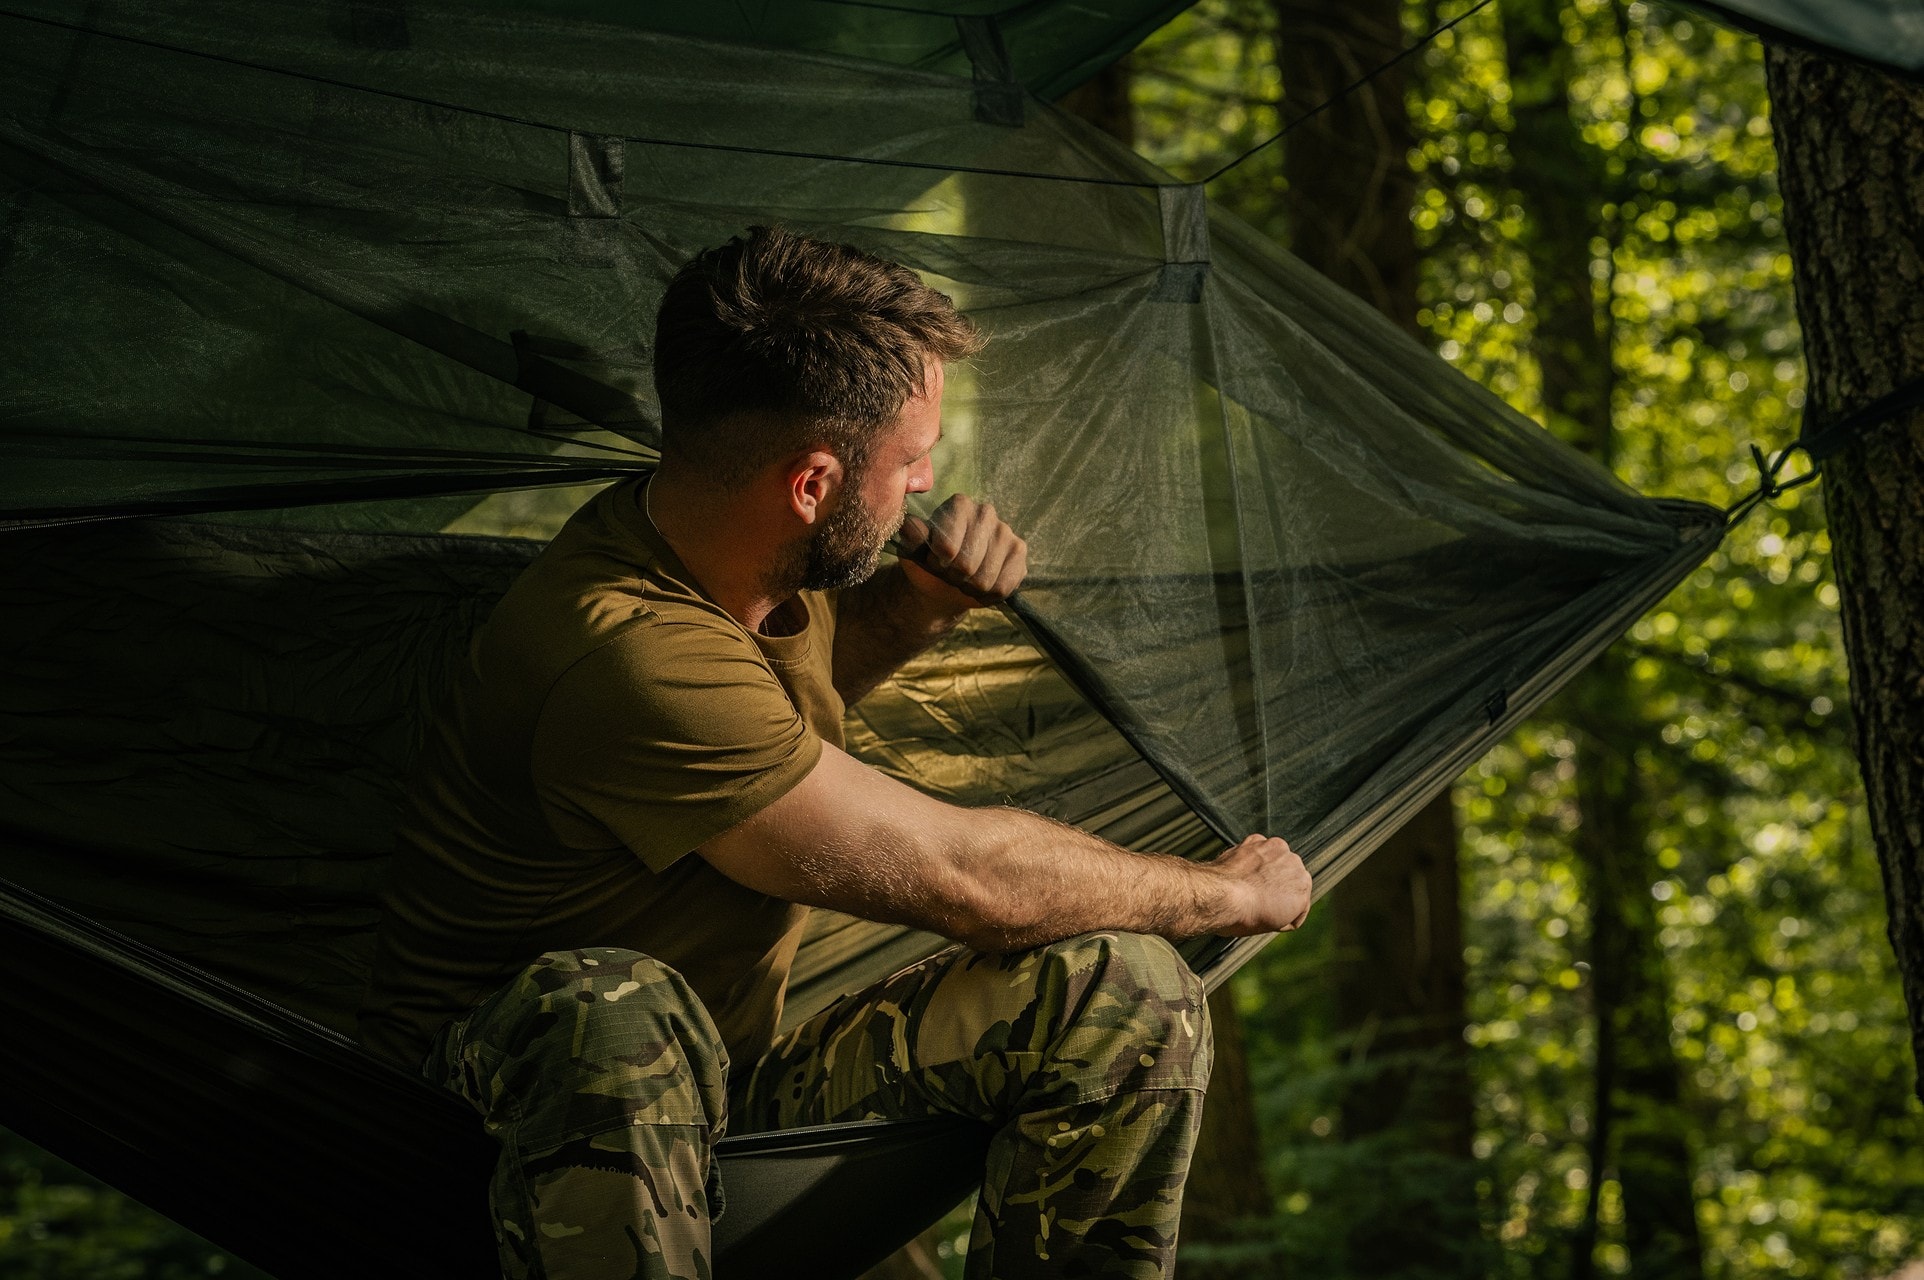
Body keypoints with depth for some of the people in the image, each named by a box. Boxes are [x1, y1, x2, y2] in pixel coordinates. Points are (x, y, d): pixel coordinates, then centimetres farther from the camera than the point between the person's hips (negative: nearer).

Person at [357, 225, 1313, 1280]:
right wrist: (1233, 892, -10)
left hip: (729, 1081, 8)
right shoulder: (633, 657, -31)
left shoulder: (748, 563, -3)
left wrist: (923, 603, 2)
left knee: (1129, 993, -11)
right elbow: (964, 879, -26)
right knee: (605, 1011, -45)